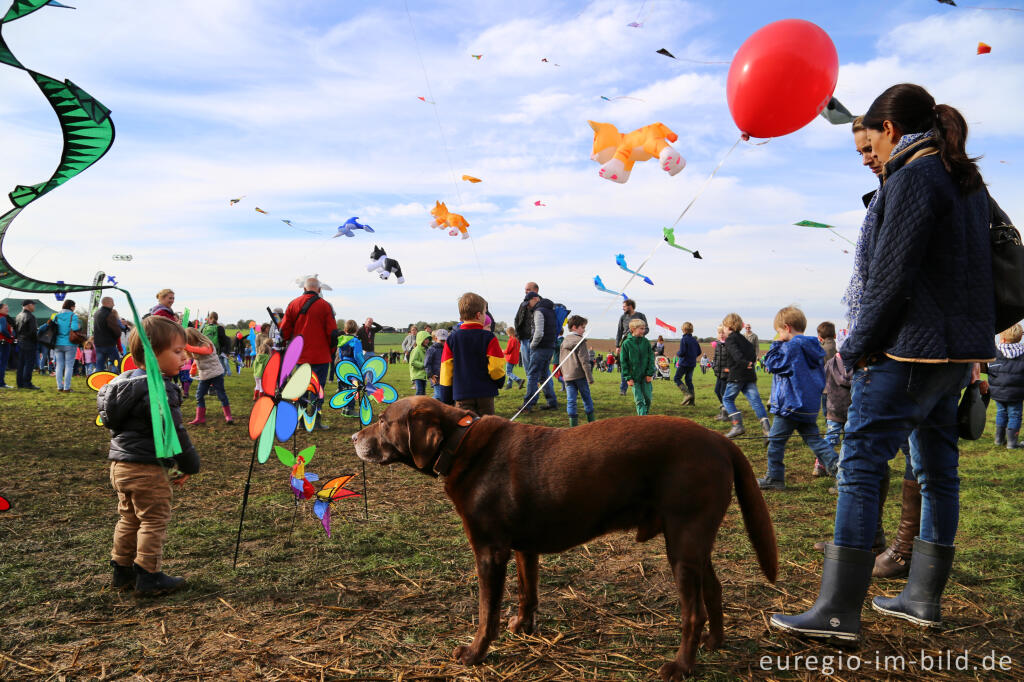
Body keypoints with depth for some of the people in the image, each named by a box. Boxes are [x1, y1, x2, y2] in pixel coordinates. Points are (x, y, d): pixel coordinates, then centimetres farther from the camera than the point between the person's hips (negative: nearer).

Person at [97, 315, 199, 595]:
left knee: (129, 519, 20)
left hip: (120, 464, 10)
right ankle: (149, 576, 8)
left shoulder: (126, 381, 11)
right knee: (154, 521, 2)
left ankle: (122, 571, 28)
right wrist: (189, 465, -8)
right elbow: (173, 432, -21)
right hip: (148, 468, -9)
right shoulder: (159, 390, -20)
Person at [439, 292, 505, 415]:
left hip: (461, 394, 1)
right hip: (485, 393, -1)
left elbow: (446, 368, 2)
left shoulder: (452, 338, 0)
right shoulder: (489, 337, -7)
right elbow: (496, 367, -7)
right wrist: (500, 382, 14)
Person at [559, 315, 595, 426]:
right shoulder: (580, 341, -9)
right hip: (580, 375, -5)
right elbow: (584, 361, -13)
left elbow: (561, 361, 16)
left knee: (571, 400, 3)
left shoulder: (564, 342, 11)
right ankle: (591, 421, 17)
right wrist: (590, 377, -9)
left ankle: (573, 423, 0)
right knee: (586, 398, 9)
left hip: (567, 376, 5)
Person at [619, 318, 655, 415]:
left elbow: (651, 358, 4)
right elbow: (623, 362, -4)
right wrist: (628, 378, -8)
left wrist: (650, 374, -3)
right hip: (634, 377, -2)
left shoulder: (645, 342, 1)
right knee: (639, 400, -2)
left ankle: (646, 414, 32)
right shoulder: (626, 343, -7)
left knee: (648, 398, 8)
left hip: (646, 376, 2)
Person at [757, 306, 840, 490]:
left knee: (775, 441, 3)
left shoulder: (791, 347, -16)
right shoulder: (813, 347, 11)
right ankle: (838, 466, -1)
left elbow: (771, 363, -13)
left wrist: (776, 344, -5)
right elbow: (820, 373, 20)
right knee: (813, 439, 13)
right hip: (811, 405, 8)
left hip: (791, 405, -8)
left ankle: (774, 478, 8)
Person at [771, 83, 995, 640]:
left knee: (860, 467, -9)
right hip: (958, 348, 10)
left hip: (911, 349, -10)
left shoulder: (912, 179, -13)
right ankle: (924, 597, 25)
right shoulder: (966, 181, 18)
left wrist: (859, 346, -10)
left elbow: (891, 277, -19)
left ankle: (838, 611, -7)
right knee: (937, 469, 14)